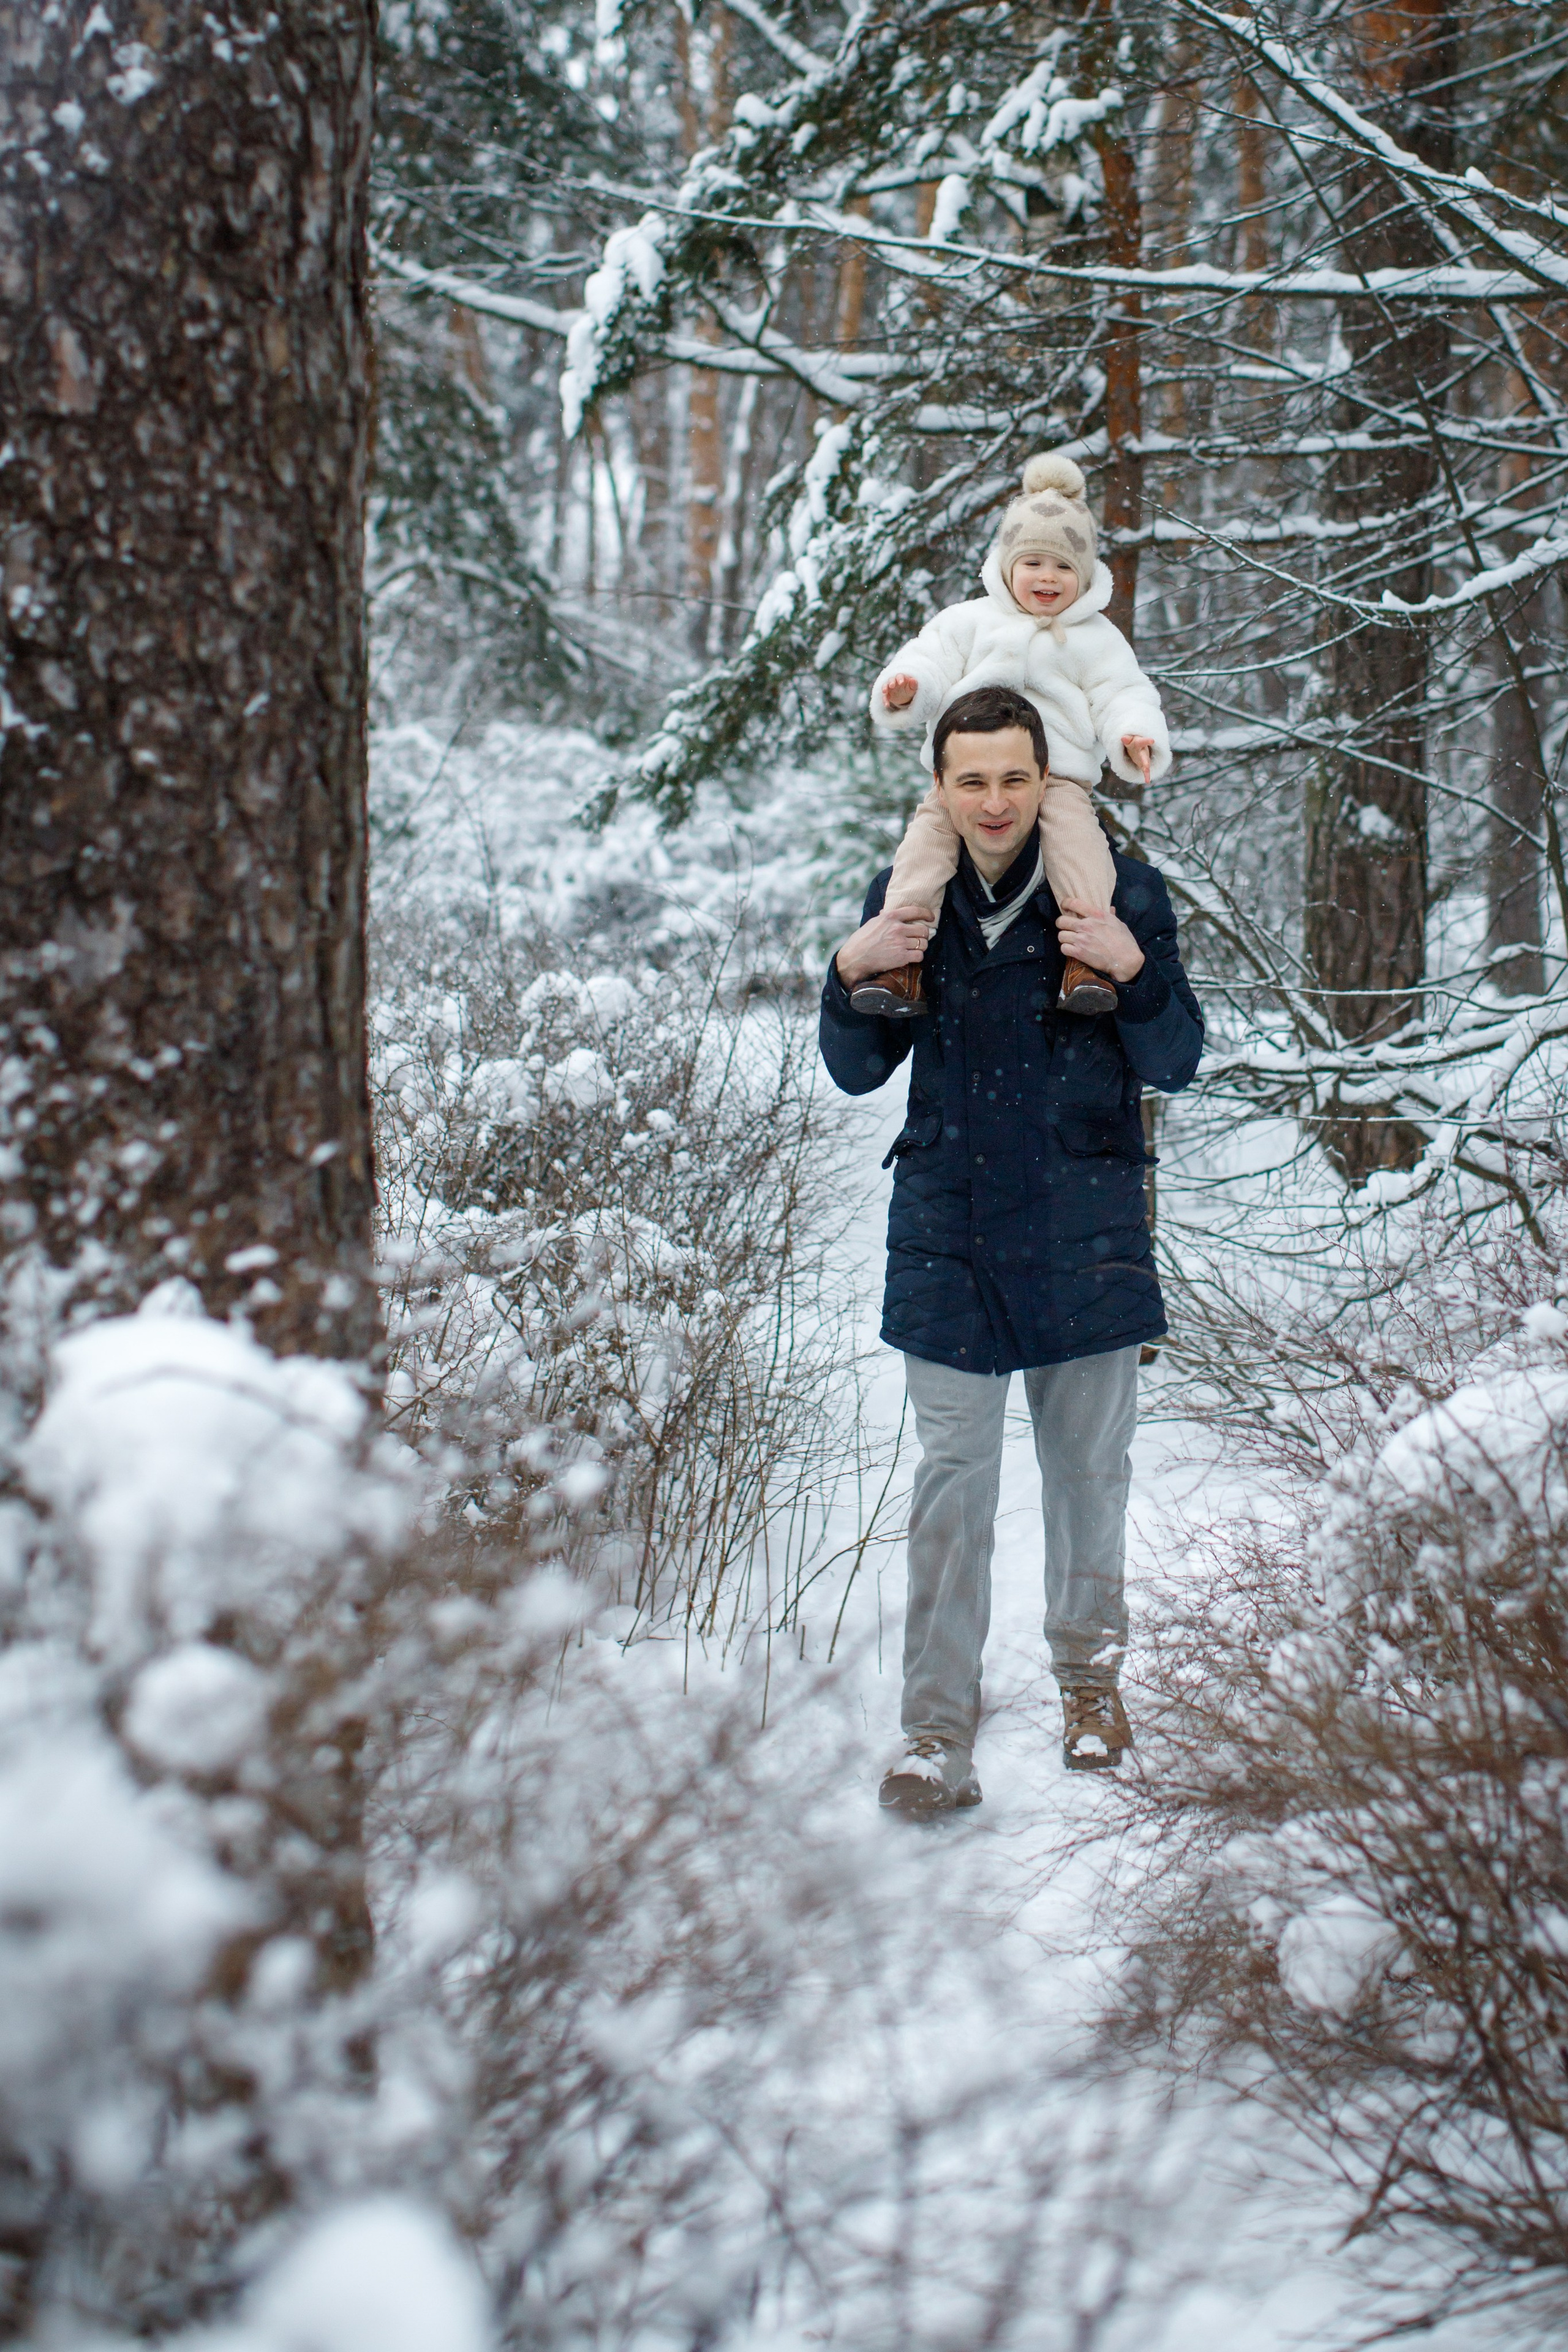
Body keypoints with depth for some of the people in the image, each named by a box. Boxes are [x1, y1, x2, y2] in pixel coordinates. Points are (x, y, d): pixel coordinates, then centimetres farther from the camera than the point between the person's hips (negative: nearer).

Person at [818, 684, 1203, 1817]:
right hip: (948, 1231, 1)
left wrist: (1135, 968, -21)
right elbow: (859, 1072, 8)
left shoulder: (1121, 892, -4)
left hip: (1084, 1231, -1)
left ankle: (1090, 1669, 33)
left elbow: (1174, 1064, -4)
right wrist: (853, 975, -10)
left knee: (1088, 1464, 11)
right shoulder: (910, 898, 3)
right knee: (952, 1480, -2)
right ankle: (939, 1734, -1)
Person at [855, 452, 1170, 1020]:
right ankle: (902, 962, -25)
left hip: (1059, 774, -1)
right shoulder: (969, 621, 16)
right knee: (928, 829, -23)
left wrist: (1135, 733, -17)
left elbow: (1121, 696, 7)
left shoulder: (1097, 639, 14)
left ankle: (1089, 956, -33)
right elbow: (933, 664, 10)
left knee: (1075, 829, -30)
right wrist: (905, 689, -15)